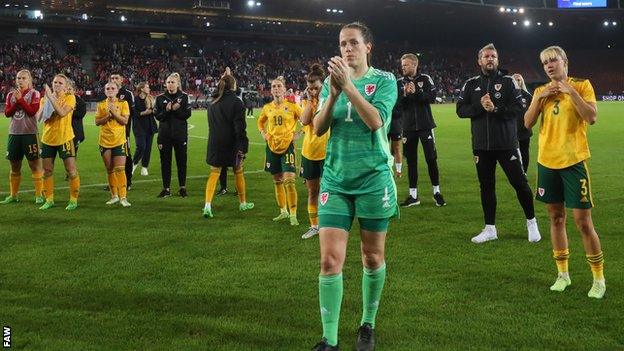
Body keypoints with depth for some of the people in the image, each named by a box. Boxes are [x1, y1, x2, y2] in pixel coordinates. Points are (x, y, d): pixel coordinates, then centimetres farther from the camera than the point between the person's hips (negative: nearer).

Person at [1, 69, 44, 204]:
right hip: (14, 133, 5)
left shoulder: (34, 94, -1)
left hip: (30, 133, -5)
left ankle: (39, 195, 1)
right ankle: (13, 195, 21)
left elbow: (32, 111, -13)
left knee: (35, 164, -4)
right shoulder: (11, 94, 11)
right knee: (14, 166, 12)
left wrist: (20, 99, -14)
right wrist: (16, 102, -10)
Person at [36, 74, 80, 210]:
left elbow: (62, 112, -23)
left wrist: (51, 97, -22)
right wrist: (45, 100, -11)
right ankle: (49, 200, 18)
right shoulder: (45, 98, 9)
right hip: (47, 139, 5)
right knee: (47, 170, 8)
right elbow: (39, 117, 0)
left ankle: (74, 200, 7)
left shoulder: (69, 97, -6)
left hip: (64, 139, -5)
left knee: (71, 170, -4)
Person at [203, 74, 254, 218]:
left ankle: (207, 205, -11)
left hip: (215, 144, 4)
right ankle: (243, 203, 28)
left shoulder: (213, 103, 8)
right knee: (238, 172, 13)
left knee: (214, 173, 4)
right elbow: (240, 127, -16)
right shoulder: (236, 102, -11)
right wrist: (242, 146, -15)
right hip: (232, 144, -4)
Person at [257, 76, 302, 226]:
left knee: (289, 180, -14)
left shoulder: (291, 105, -6)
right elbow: (260, 122, 25)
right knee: (277, 181, 12)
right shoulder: (267, 108, 6)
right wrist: (263, 133, 9)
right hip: (272, 146, 5)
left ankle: (293, 215, -8)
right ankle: (283, 211, 26)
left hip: (287, 146, -5)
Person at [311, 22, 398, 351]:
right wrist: (333, 93, -16)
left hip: (373, 178, -2)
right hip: (335, 178, 2)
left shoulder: (384, 80, -1)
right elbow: (318, 129, -1)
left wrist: (347, 84, -23)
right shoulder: (331, 81, 9)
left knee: (373, 256, 9)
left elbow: (375, 121, -18)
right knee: (330, 259, -7)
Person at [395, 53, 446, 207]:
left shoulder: (425, 79, 1)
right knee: (411, 161, 7)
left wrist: (416, 92, -21)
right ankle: (413, 195, 14)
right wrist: (405, 95, -18)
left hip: (425, 125, -2)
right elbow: (397, 105, -1)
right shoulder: (400, 83, 5)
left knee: (431, 159, 1)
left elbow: (432, 98, -10)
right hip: (408, 127, 2)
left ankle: (437, 192, 14)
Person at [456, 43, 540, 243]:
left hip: (506, 143, -3)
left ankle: (531, 223, 19)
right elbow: (460, 110, 0)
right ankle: (490, 229, 20)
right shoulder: (471, 84, 8)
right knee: (486, 186, 10)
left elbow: (518, 107, -8)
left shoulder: (508, 82, 1)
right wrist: (480, 106, -15)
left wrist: (495, 109, -20)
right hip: (481, 145, 3)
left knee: (519, 183, 2)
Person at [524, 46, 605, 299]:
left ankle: (599, 278, 10)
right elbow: (527, 123, 2)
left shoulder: (582, 85, -2)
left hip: (573, 161, -4)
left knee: (583, 222, -4)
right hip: (547, 162, 4)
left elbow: (591, 118, -14)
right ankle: (563, 275, 22)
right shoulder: (541, 91, 10)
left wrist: (571, 91, -17)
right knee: (556, 218, 10)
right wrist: (539, 98, -8)